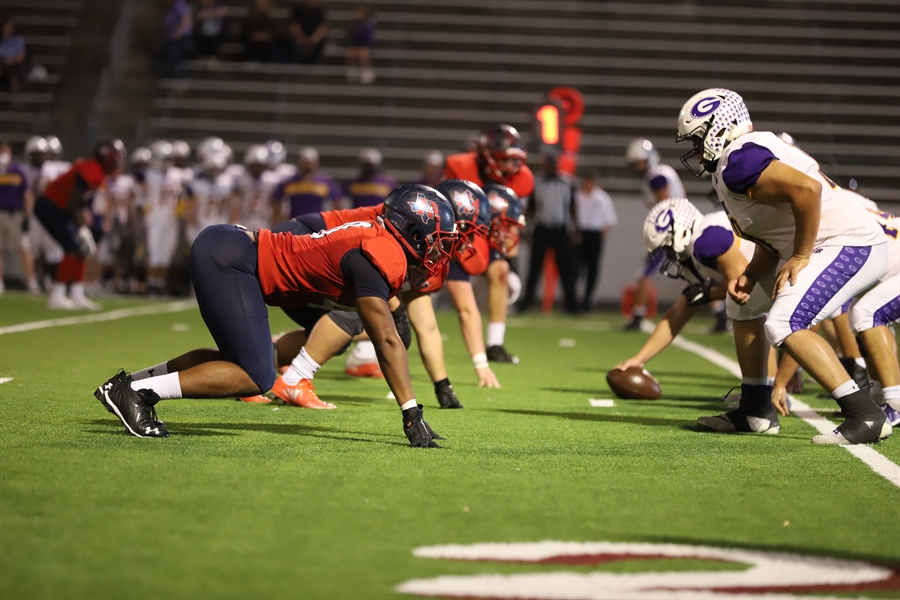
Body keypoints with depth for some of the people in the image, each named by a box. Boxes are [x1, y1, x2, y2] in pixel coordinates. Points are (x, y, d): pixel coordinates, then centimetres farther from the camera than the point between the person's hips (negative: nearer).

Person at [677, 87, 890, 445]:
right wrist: (748, 277, 4)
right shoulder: (733, 166, 17)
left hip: (850, 246, -11)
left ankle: (866, 416, -22)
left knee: (785, 325, -21)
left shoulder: (738, 162, -16)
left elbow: (806, 188, -30)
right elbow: (772, 238, 20)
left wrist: (800, 257, -21)